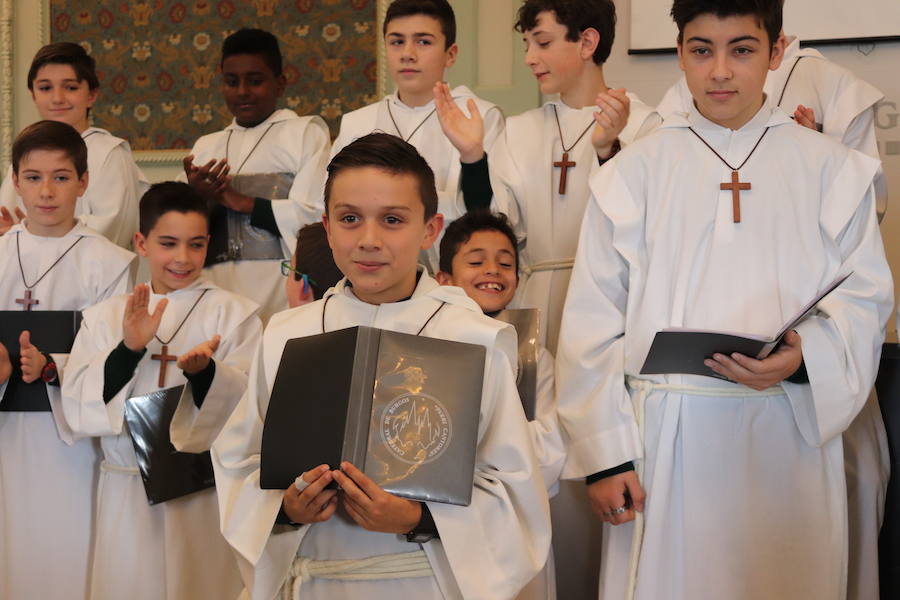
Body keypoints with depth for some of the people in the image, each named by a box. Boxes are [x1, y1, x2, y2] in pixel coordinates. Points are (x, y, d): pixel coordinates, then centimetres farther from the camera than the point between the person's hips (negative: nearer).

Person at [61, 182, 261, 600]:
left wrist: (204, 372, -26)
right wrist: (128, 350, -16)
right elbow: (79, 410, -3)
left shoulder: (236, 314, 1)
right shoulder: (104, 317, 7)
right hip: (128, 497, 2)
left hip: (208, 498, -2)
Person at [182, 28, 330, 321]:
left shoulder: (307, 132, 5)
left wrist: (241, 202, -7)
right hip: (216, 291, 4)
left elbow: (315, 215, -8)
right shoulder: (206, 146, 18)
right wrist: (197, 199, -5)